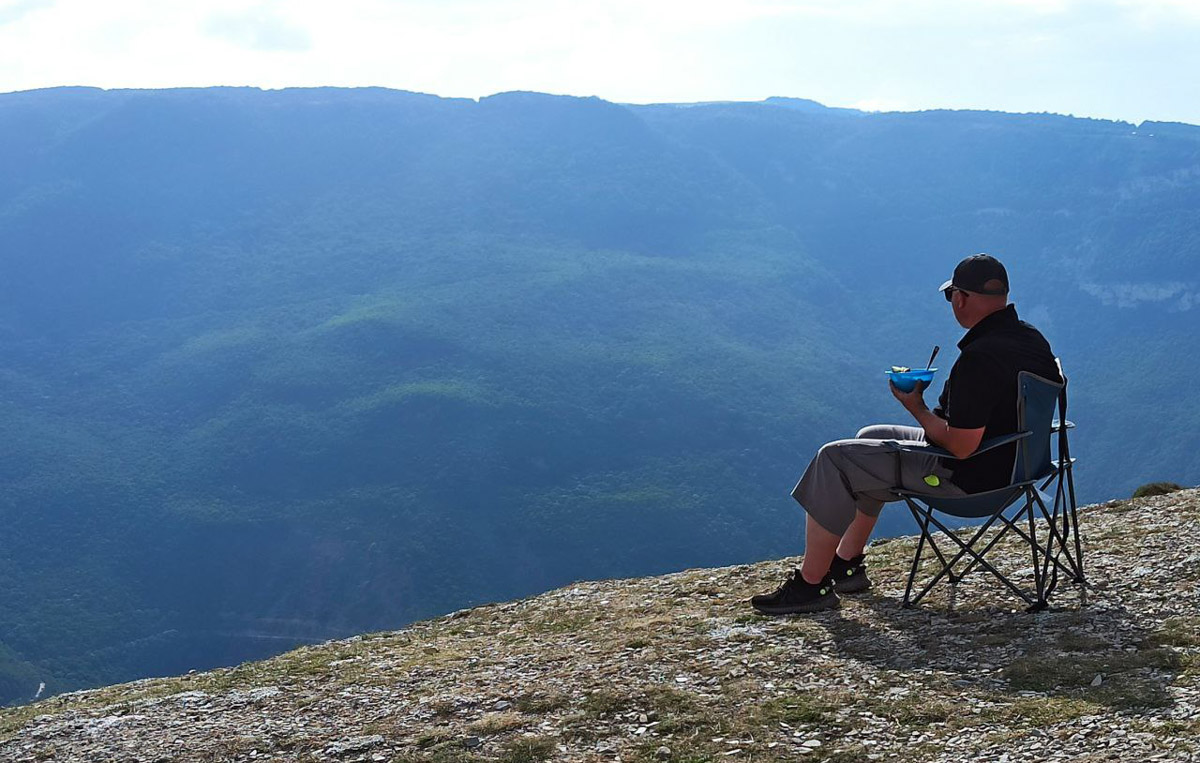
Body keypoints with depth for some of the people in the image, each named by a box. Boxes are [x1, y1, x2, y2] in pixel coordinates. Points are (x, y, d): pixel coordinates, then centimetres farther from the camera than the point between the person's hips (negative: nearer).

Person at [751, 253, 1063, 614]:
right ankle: (847, 565, 30)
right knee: (869, 438, 26)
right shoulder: (1033, 338, 1)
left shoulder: (979, 358, -29)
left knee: (834, 459, -5)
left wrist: (917, 408, -12)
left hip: (965, 477, -10)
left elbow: (961, 447, -29)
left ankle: (811, 584, 2)